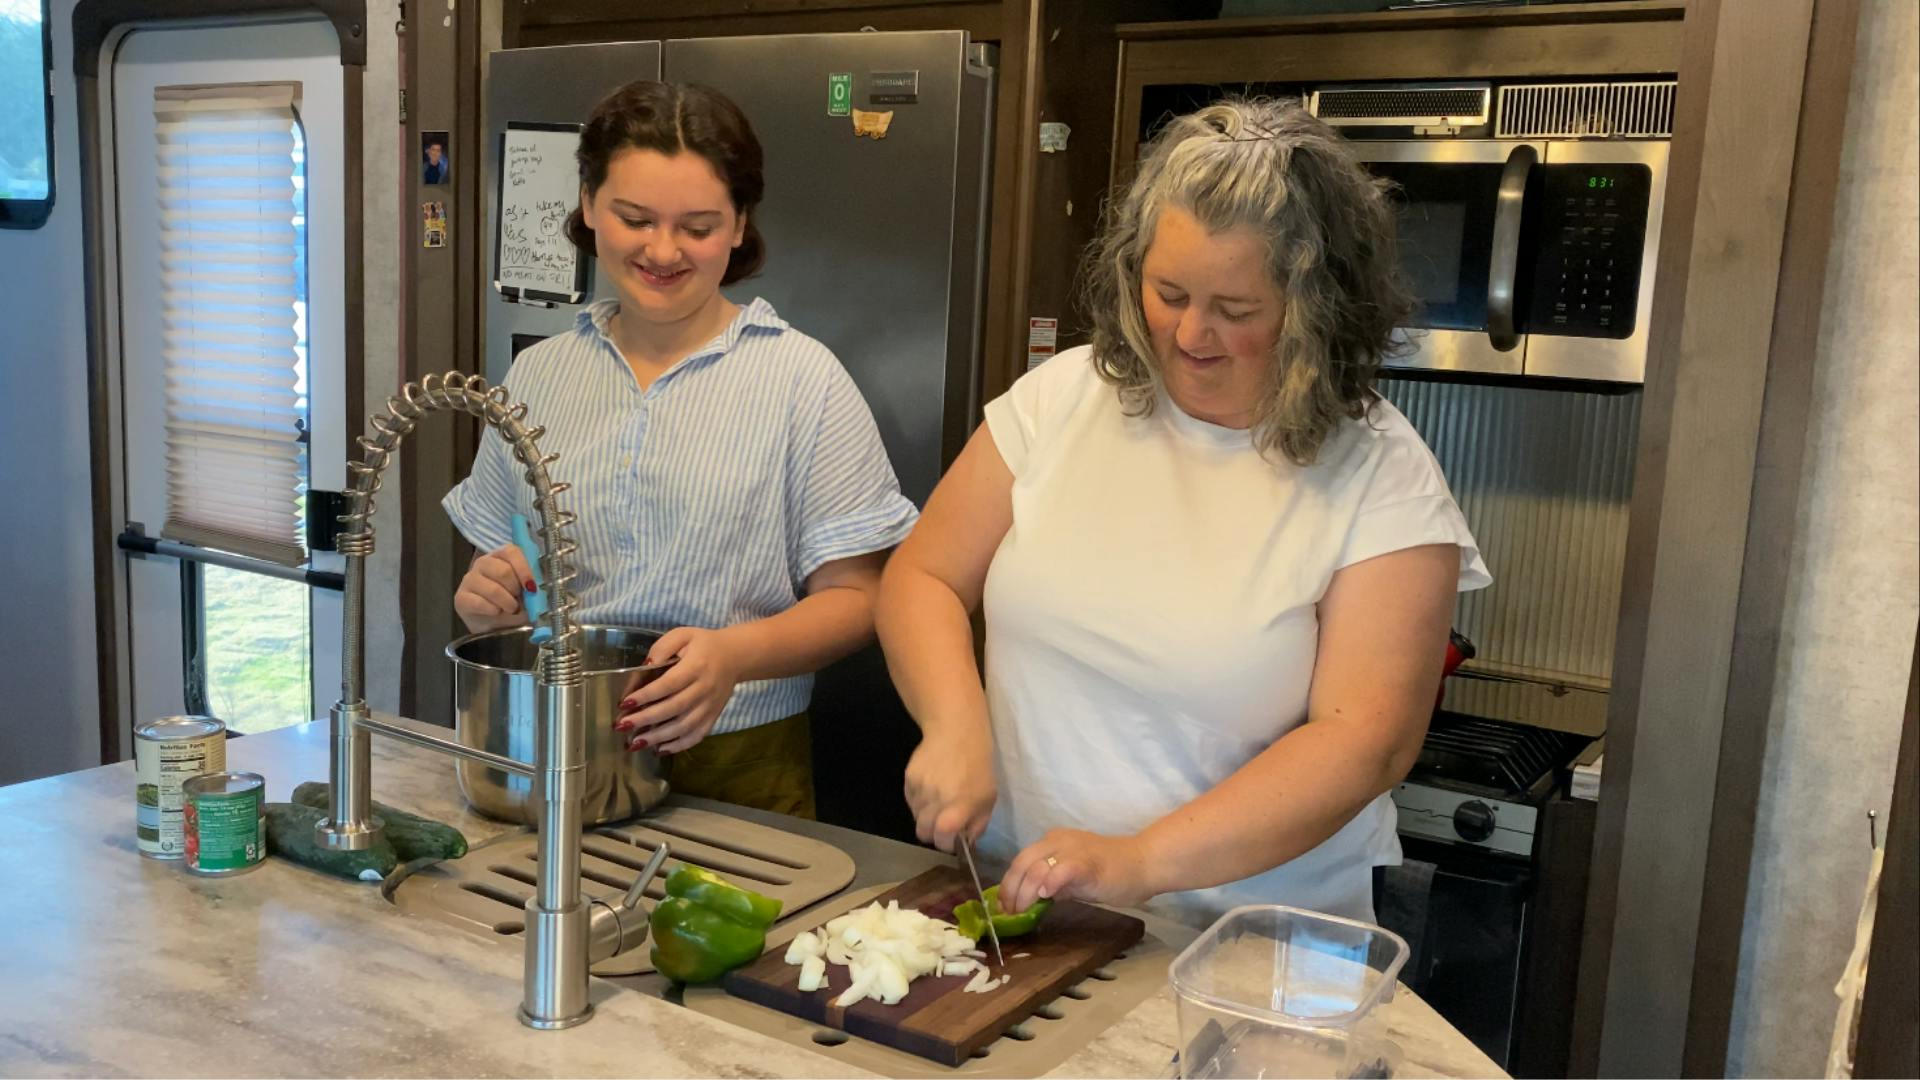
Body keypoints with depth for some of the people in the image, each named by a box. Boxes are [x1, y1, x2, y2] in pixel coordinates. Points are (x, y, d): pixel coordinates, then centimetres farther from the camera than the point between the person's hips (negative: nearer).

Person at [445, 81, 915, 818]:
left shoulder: (802, 378, -5)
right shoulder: (536, 377, 8)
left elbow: (852, 596, -6)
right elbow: (499, 569, 17)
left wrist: (736, 656, -23)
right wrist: (486, 598, -6)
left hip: (737, 767, -3)